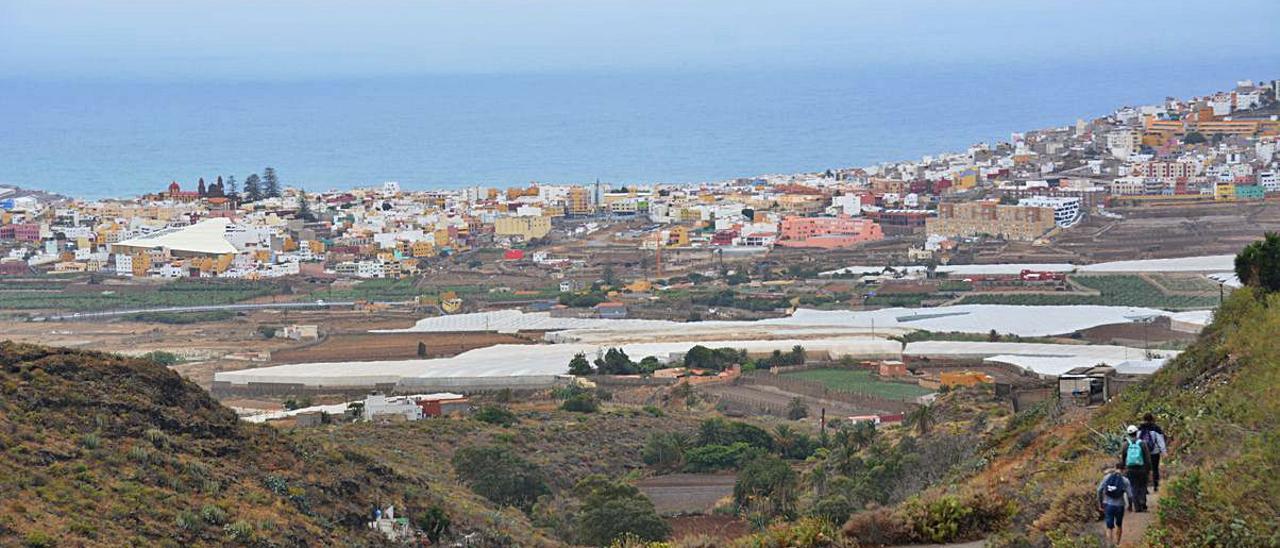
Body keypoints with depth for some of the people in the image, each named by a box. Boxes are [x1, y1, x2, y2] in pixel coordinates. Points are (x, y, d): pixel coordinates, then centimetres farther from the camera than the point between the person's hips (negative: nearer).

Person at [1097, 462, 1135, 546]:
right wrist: (1130, 505, 10)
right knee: (1119, 525, 24)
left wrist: (1100, 503, 7)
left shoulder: (1107, 477, -1)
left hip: (1108, 505, 1)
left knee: (1109, 527, 6)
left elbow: (1100, 490, -3)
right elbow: (1130, 495, -9)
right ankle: (1117, 543, 35)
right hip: (1119, 506, -1)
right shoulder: (1125, 480, -7)